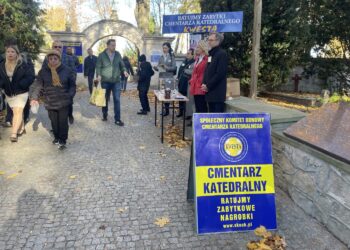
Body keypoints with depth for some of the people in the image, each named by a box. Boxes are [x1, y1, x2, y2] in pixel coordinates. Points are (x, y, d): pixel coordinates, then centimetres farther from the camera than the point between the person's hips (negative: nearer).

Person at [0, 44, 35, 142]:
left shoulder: (23, 65, -11)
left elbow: (31, 76, -13)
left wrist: (20, 84, -21)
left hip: (21, 93, -5)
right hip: (9, 93, 5)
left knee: (18, 112, -10)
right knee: (17, 112, 14)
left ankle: (14, 133, -11)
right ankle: (21, 129, 28)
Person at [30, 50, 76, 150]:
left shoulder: (67, 70, -5)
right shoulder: (43, 71, -3)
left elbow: (72, 85, 1)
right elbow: (38, 85, -3)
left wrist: (70, 95, -12)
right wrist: (34, 97, -15)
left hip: (64, 102, -2)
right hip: (50, 102, 2)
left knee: (63, 121, 1)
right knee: (54, 122, 14)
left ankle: (62, 140, 15)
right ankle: (57, 137, 35)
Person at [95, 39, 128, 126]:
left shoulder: (118, 54, 6)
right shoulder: (102, 55, -1)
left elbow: (122, 65, 11)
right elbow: (98, 67, -1)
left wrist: (124, 71, -9)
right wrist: (98, 75, -18)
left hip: (116, 81, 1)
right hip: (105, 81, -1)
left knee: (117, 100, -4)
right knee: (105, 99, 12)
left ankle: (117, 119, 1)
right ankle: (104, 115, 32)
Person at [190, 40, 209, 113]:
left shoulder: (207, 59, -10)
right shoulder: (197, 59, 17)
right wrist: (191, 81, 15)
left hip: (201, 89, -8)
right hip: (195, 88, 8)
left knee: (202, 109, -5)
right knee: (198, 109, 12)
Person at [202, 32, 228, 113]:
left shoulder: (222, 54, -9)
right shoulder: (211, 54, 18)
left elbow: (220, 73, -17)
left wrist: (208, 86, -13)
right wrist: (204, 84, 4)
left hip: (218, 93, -8)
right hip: (210, 92, 9)